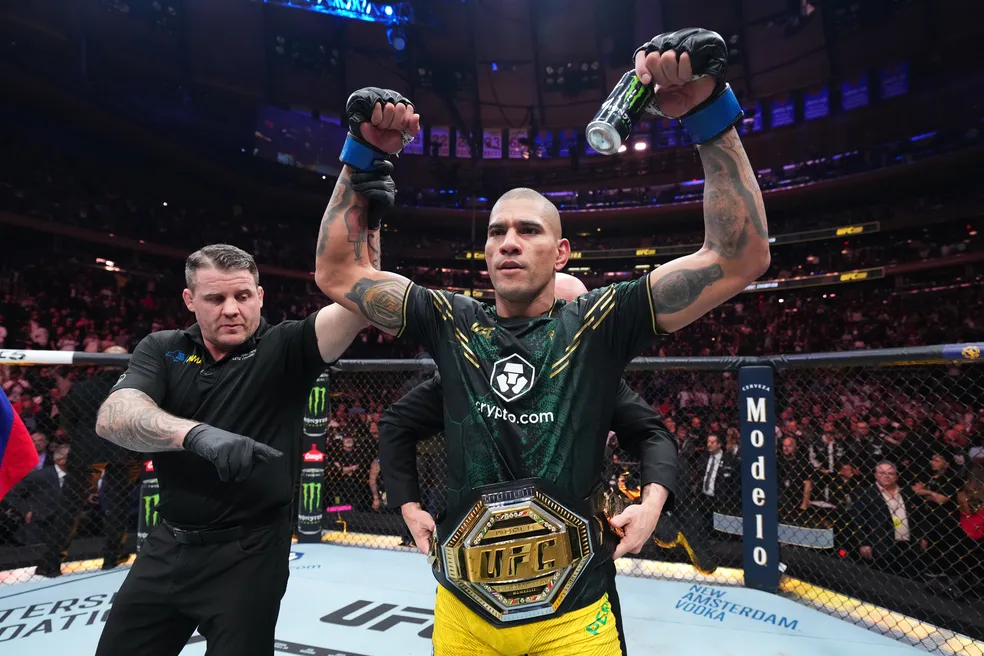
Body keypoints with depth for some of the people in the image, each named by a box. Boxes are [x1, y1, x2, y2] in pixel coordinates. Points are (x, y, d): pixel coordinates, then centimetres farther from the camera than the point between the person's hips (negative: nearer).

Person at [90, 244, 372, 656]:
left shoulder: (285, 348, -8)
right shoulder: (161, 350, 0)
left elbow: (354, 304, -25)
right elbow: (112, 417, -17)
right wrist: (196, 433, -36)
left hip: (249, 552, -4)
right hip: (167, 544, 4)